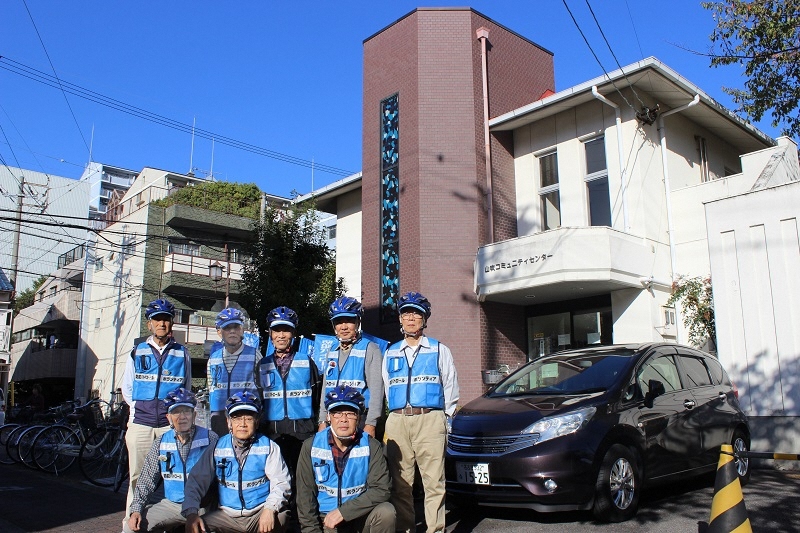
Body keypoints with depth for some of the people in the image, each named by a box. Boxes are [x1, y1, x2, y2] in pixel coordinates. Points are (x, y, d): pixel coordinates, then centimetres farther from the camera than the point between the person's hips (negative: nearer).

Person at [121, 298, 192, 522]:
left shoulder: (182, 354, 7)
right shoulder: (137, 353, 10)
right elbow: (127, 389, 16)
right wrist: (140, 407, 5)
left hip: (171, 423, -1)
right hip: (140, 423, 1)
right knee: (138, 476, 5)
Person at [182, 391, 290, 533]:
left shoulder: (268, 447, -1)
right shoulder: (217, 448, 5)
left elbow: (281, 482, -7)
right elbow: (197, 480, 3)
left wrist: (270, 509, -25)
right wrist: (191, 513, -13)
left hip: (260, 513, -2)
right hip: (228, 515, 2)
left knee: (280, 518, -31)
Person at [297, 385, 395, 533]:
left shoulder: (372, 446, -7)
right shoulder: (311, 446, -4)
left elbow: (381, 489, -13)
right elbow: (305, 495, 0)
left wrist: (344, 511, -20)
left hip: (360, 517, 1)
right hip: (326, 521, 0)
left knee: (386, 512, -27)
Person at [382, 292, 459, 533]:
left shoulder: (439, 350, 11)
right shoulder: (390, 353, 18)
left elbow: (450, 386, 10)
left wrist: (444, 417, 6)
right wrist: (395, 414, 12)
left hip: (430, 420, -2)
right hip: (397, 422, 3)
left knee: (433, 480, -5)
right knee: (400, 481, 4)